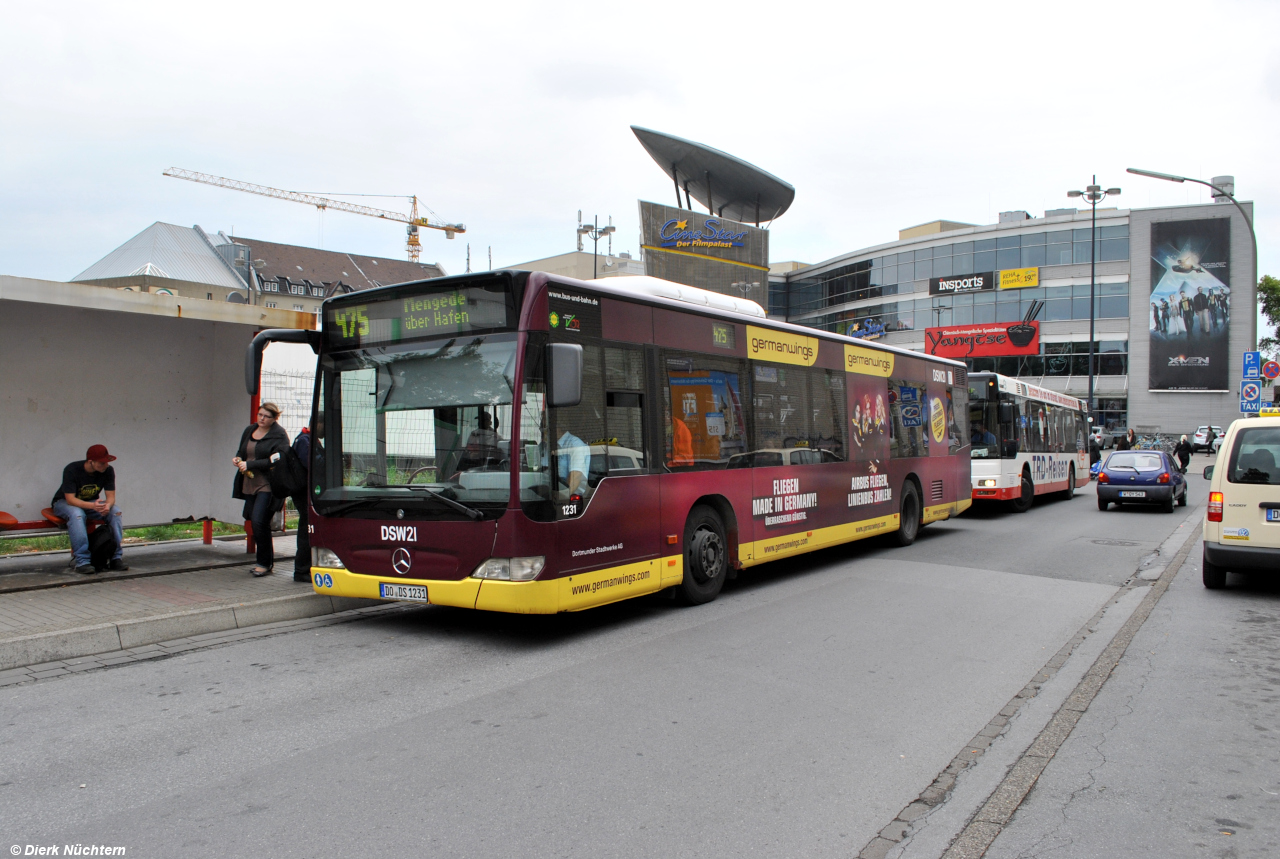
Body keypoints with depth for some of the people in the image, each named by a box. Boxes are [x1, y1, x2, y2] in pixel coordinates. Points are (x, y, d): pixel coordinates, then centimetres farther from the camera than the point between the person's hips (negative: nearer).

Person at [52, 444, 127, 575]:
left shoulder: (108, 471, -13)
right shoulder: (72, 470, -26)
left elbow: (111, 496, -13)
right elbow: (70, 499, -29)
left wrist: (107, 505, -38)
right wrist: (92, 506, -47)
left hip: (91, 502, 4)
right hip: (64, 502, -4)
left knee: (115, 511, -25)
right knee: (77, 514, -39)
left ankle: (116, 558, -23)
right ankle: (82, 562, -39)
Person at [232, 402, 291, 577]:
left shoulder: (279, 435, -8)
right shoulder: (249, 430, 14)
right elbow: (242, 450, 26)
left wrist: (250, 464, -18)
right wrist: (237, 458, 2)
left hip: (268, 485, -8)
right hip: (249, 484, 8)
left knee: (259, 522, -13)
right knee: (253, 520, 10)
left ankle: (265, 563, 1)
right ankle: (268, 558, 24)